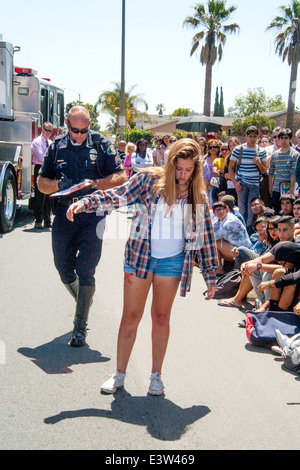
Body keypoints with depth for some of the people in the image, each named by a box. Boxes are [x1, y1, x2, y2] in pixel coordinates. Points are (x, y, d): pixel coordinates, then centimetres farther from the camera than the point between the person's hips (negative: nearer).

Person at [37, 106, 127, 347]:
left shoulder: (101, 144, -1)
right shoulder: (57, 146, 7)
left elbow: (121, 177, -1)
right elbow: (41, 182, 10)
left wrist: (94, 184, -16)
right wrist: (58, 184, -12)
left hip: (92, 216, -4)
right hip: (63, 215, 4)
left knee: (85, 271, -6)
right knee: (64, 268, 12)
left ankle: (80, 327, 6)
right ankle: (84, 302, 41)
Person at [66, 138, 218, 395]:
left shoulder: (199, 196, 2)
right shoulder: (150, 179, -2)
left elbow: (206, 235, 6)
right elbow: (118, 195, -7)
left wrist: (210, 275, 6)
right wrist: (85, 202, -22)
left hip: (172, 261, 1)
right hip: (140, 256, -1)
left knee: (161, 316, 7)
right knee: (131, 315, 2)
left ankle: (156, 375, 20)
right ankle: (119, 374, 14)